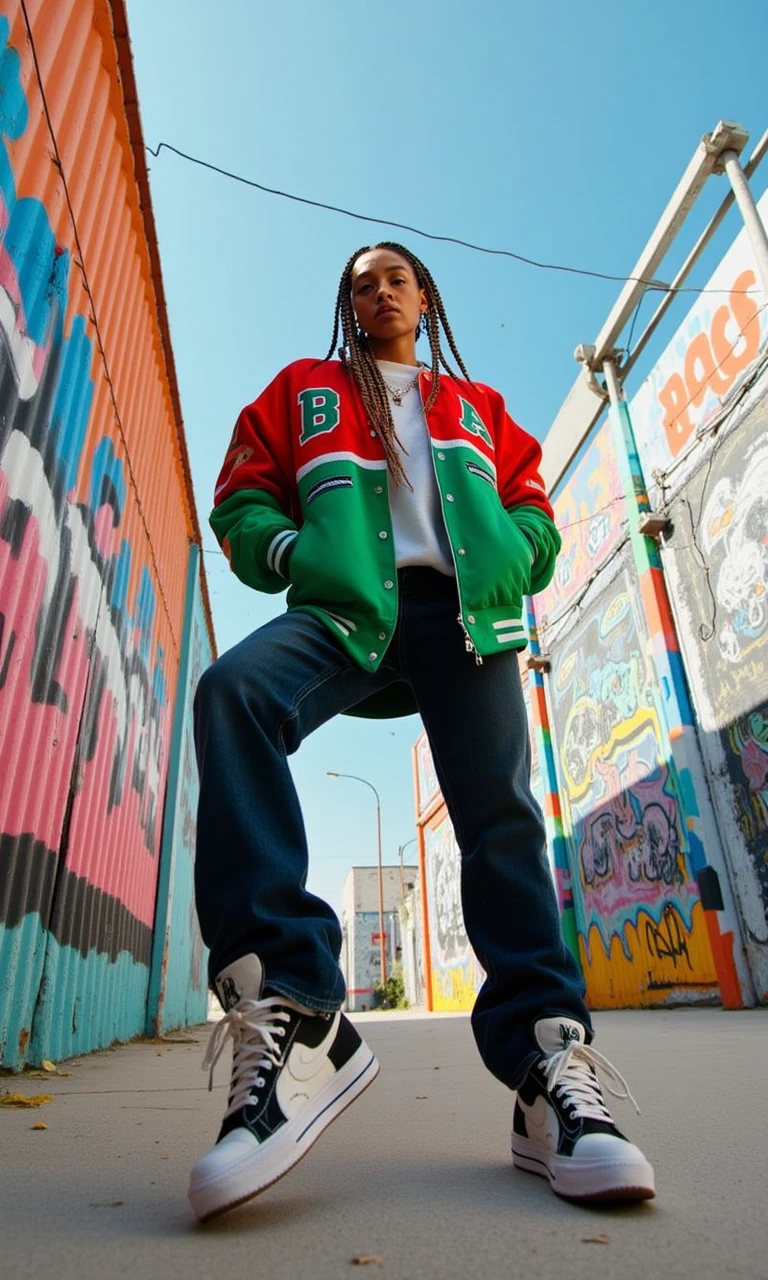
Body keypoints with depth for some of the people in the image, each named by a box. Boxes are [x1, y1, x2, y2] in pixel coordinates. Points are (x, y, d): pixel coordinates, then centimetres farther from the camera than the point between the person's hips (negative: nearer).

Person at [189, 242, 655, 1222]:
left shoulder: (479, 407, 32)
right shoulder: (301, 392, 28)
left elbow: (534, 518, 23)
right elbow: (241, 507, 18)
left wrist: (506, 554, -1)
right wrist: (297, 552, -4)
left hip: (464, 611, 2)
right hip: (346, 608, -1)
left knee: (500, 813, -13)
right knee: (233, 691, -32)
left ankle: (550, 1070, -7)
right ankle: (292, 1015, -36)